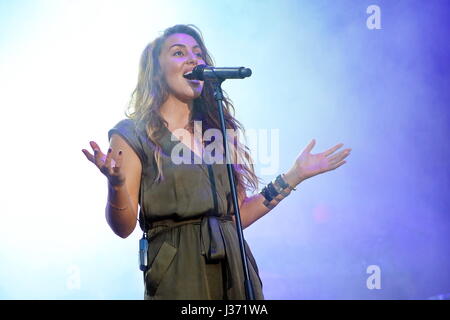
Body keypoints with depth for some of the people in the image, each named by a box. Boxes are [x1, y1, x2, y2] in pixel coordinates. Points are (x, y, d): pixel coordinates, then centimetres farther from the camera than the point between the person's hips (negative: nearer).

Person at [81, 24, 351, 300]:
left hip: (235, 267, 5)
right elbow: (123, 227, -8)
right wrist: (116, 184, -28)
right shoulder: (132, 135, -2)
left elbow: (237, 215, 11)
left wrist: (294, 176, 11)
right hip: (178, 275, -5)